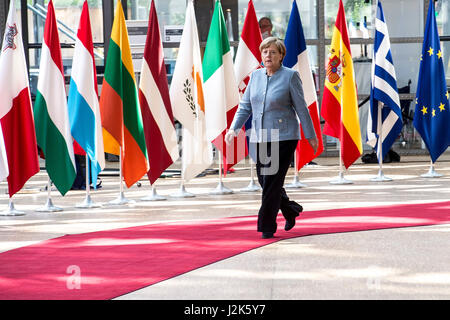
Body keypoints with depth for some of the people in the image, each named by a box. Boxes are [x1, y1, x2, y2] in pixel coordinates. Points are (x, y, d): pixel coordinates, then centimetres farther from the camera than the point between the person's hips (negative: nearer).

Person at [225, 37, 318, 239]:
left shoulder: (290, 76, -4)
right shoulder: (255, 76, 10)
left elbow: (301, 108, -2)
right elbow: (245, 106, 13)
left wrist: (310, 135, 0)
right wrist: (234, 128, 0)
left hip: (284, 137, -6)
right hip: (260, 138, 6)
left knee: (273, 181, -9)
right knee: (264, 180, 9)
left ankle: (267, 227, -2)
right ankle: (290, 210, 33)